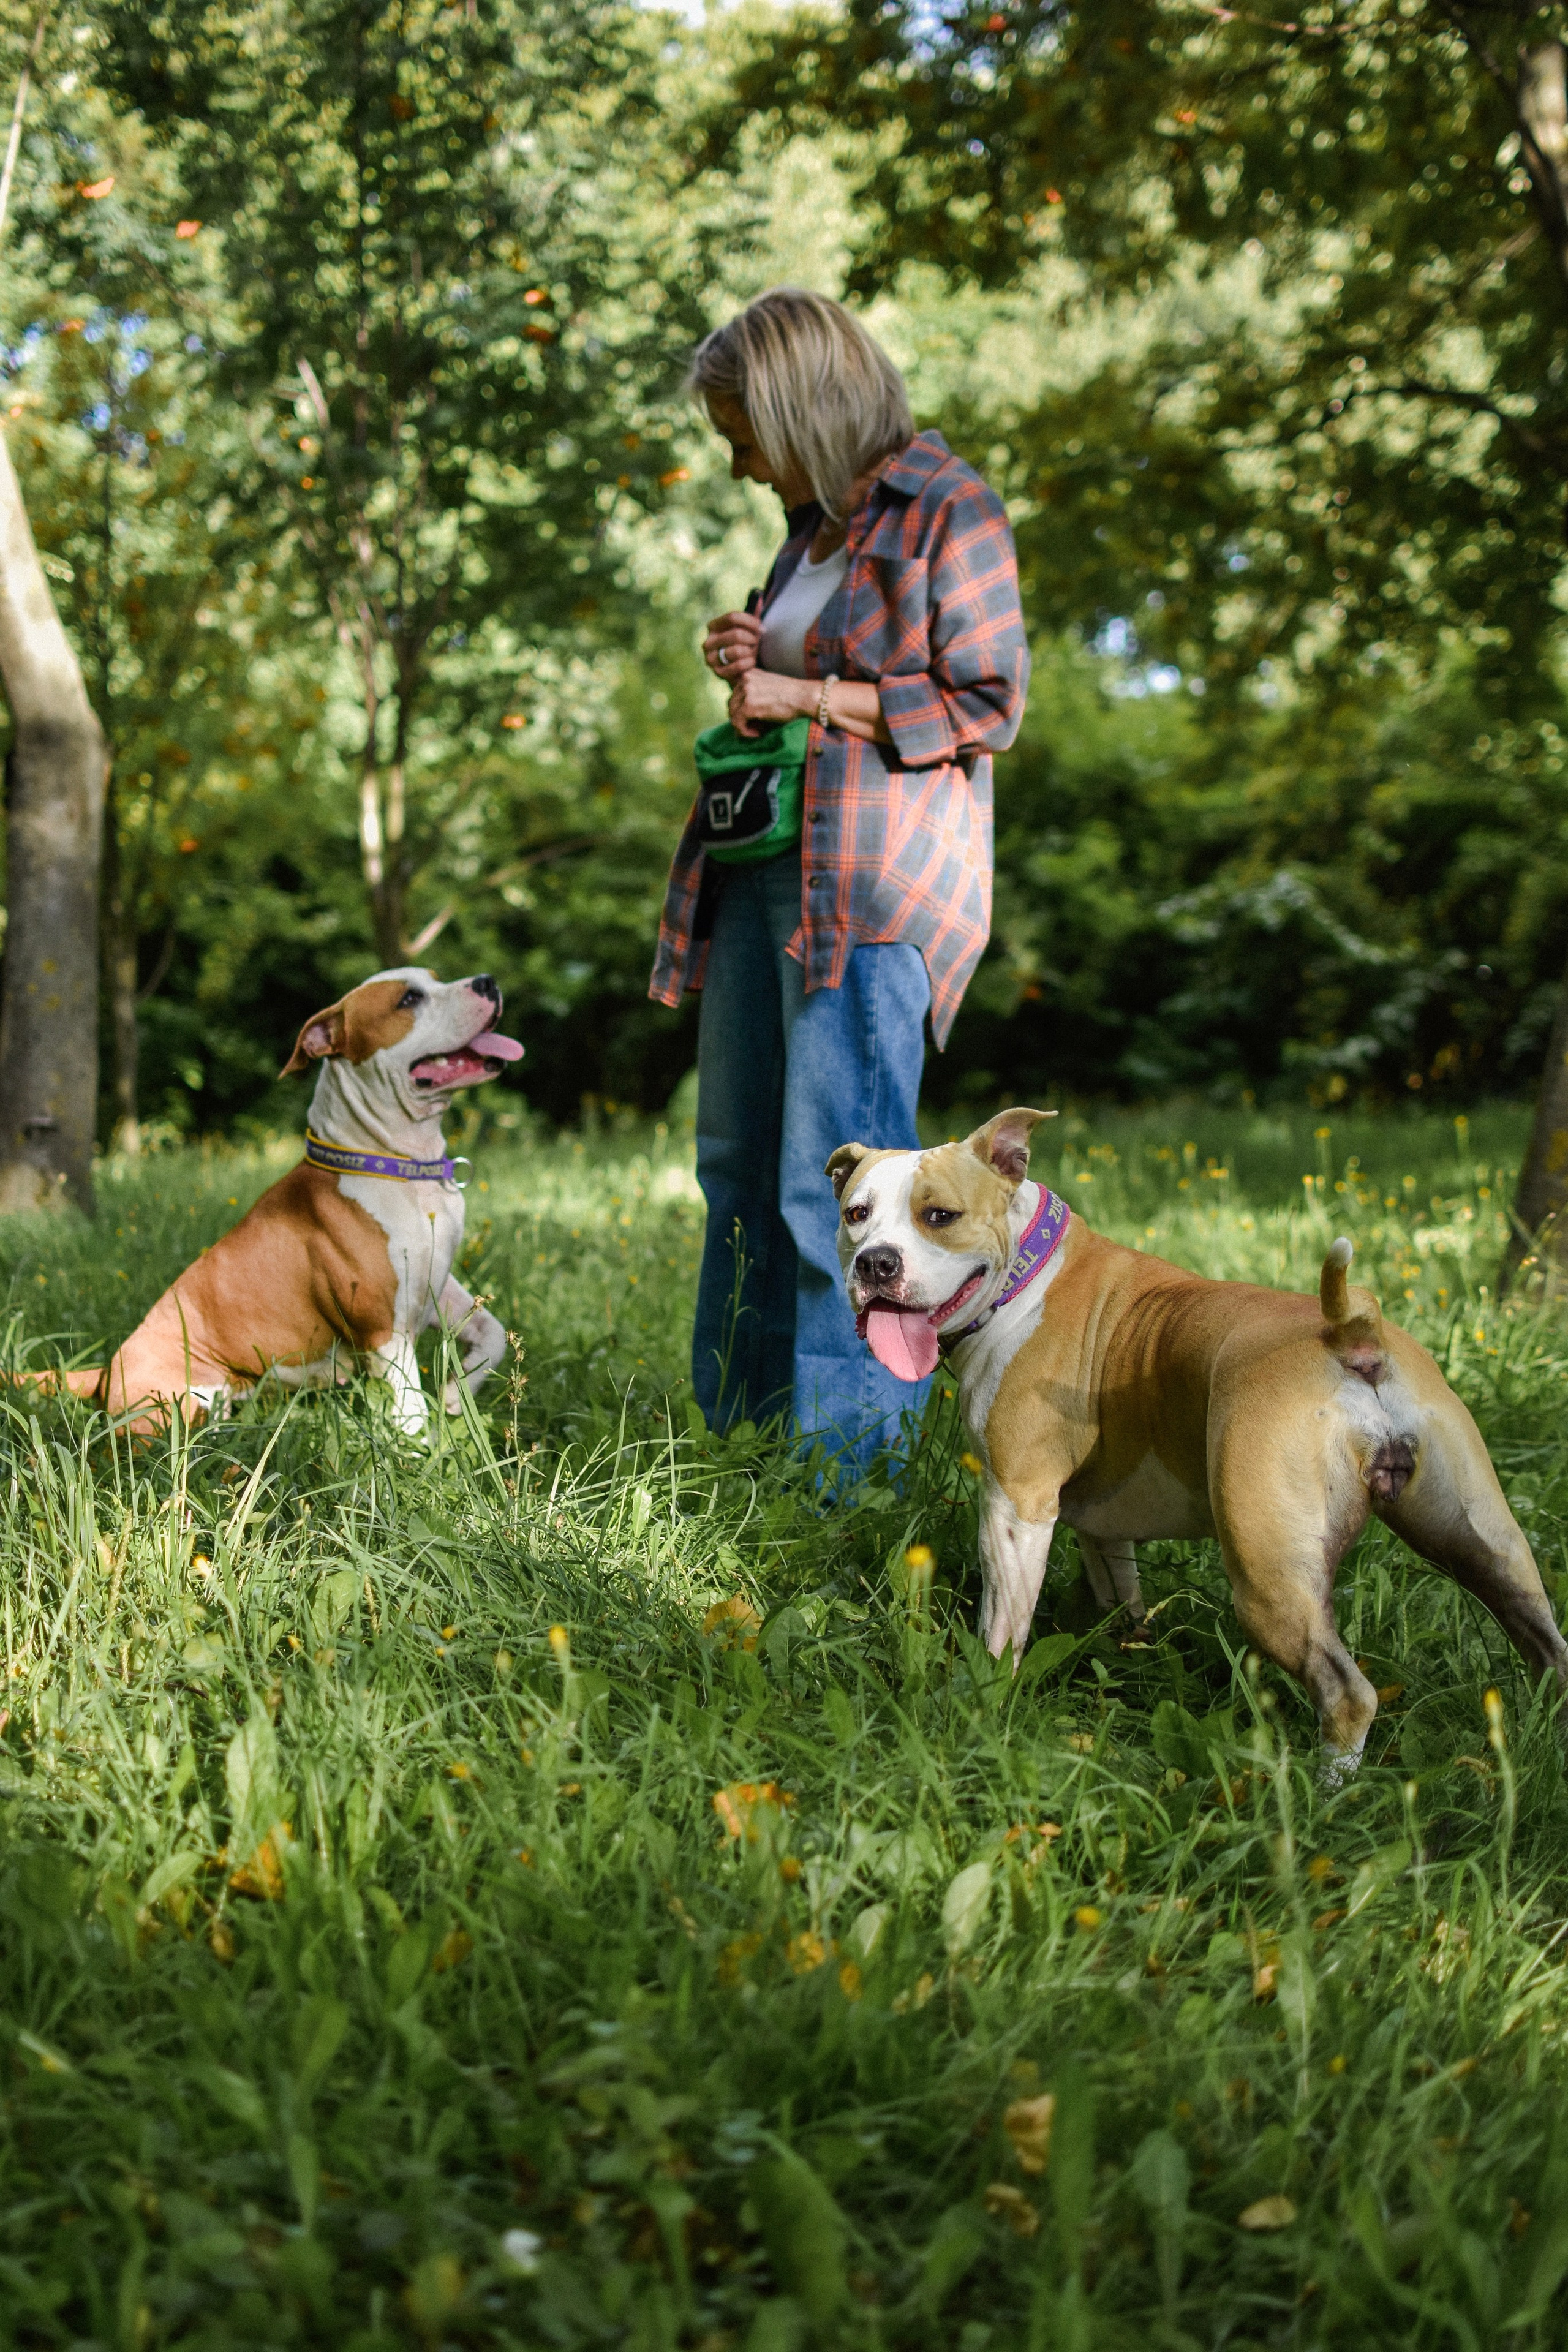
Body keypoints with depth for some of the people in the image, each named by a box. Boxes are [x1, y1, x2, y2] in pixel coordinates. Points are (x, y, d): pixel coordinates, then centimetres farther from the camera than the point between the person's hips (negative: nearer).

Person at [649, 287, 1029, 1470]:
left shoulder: (948, 511, -6)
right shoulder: (815, 520, 20)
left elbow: (988, 703, -11)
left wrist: (806, 696, -12)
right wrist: (750, 665, 11)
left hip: (872, 883, -9)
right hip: (766, 862, 9)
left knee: (836, 1175, -11)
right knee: (741, 1161, 11)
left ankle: (855, 1449, -5)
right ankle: (743, 1425, 21)